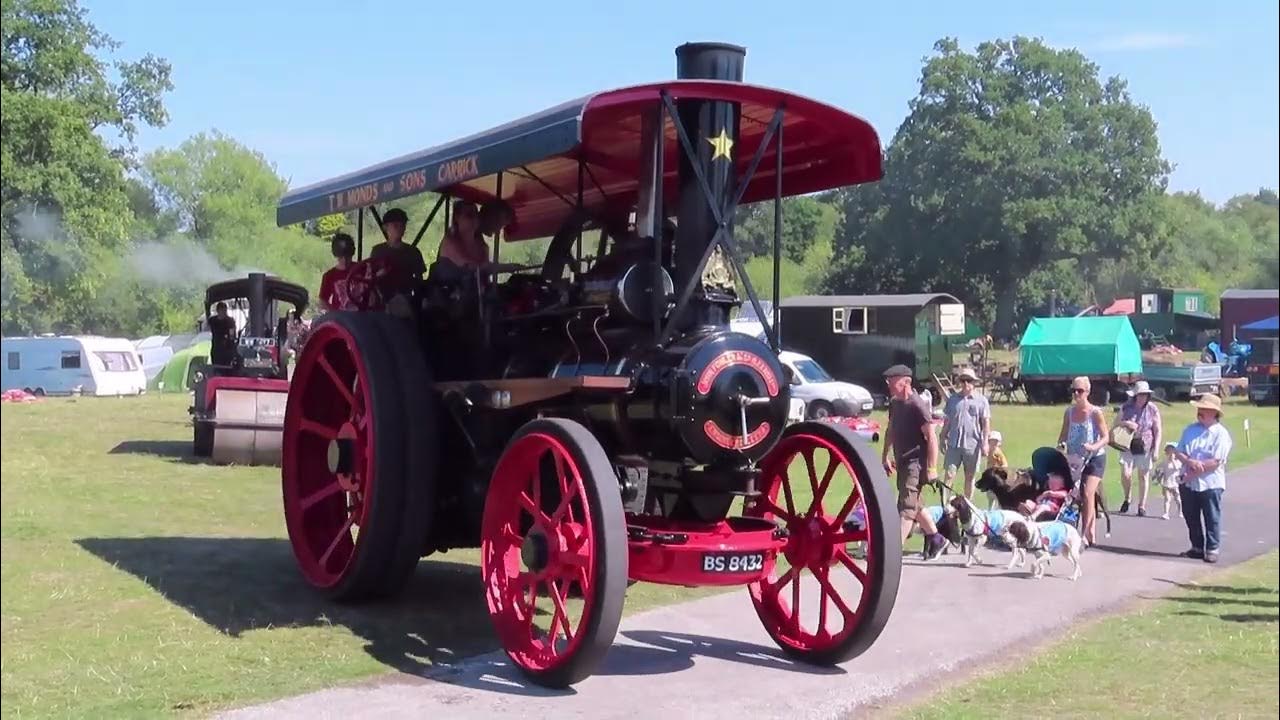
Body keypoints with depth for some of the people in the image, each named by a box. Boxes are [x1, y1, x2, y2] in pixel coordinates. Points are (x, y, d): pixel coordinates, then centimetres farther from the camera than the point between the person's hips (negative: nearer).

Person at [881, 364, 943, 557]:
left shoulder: (917, 405, -18)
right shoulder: (894, 403, 8)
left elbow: (932, 438, -19)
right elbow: (891, 430, 22)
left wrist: (931, 469, -22)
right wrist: (885, 456, 20)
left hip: (916, 462, -9)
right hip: (902, 461, 9)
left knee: (906, 506, -13)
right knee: (913, 504, 20)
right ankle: (935, 539, 37)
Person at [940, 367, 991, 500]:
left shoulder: (981, 401, 1)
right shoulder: (952, 399, 6)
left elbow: (986, 423, 1)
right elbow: (946, 422, 11)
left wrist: (984, 443, -5)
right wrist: (943, 440, 7)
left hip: (972, 444, -1)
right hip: (954, 444, 1)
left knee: (969, 477, 11)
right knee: (949, 474, -6)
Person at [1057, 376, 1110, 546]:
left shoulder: (1095, 412, -9)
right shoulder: (1069, 412, 5)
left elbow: (1105, 437, -10)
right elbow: (1063, 435, 12)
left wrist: (1094, 447, -28)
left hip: (1094, 457, -5)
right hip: (1074, 459, 5)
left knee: (1087, 494, -17)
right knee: (1080, 496, 7)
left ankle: (1085, 534, -14)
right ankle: (1090, 533, 17)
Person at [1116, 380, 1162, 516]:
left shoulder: (1152, 409, -1)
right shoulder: (1126, 407, 2)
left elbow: (1158, 431, 2)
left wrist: (1156, 449, -6)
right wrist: (1125, 423, -12)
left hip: (1145, 447, -1)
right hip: (1128, 445, 1)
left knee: (1143, 476, 2)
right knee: (1125, 474, -10)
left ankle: (1142, 506, 12)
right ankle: (1127, 498, 17)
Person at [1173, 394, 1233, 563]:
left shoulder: (1221, 434, -8)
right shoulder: (1190, 429, 9)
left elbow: (1216, 462, -16)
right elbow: (1179, 452, 5)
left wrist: (1194, 472, -15)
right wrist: (1191, 462, -15)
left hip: (1210, 483, -6)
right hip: (1188, 483, 6)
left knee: (1212, 519, 2)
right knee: (1191, 517, 13)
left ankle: (1212, 550, 11)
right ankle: (1197, 548, 25)